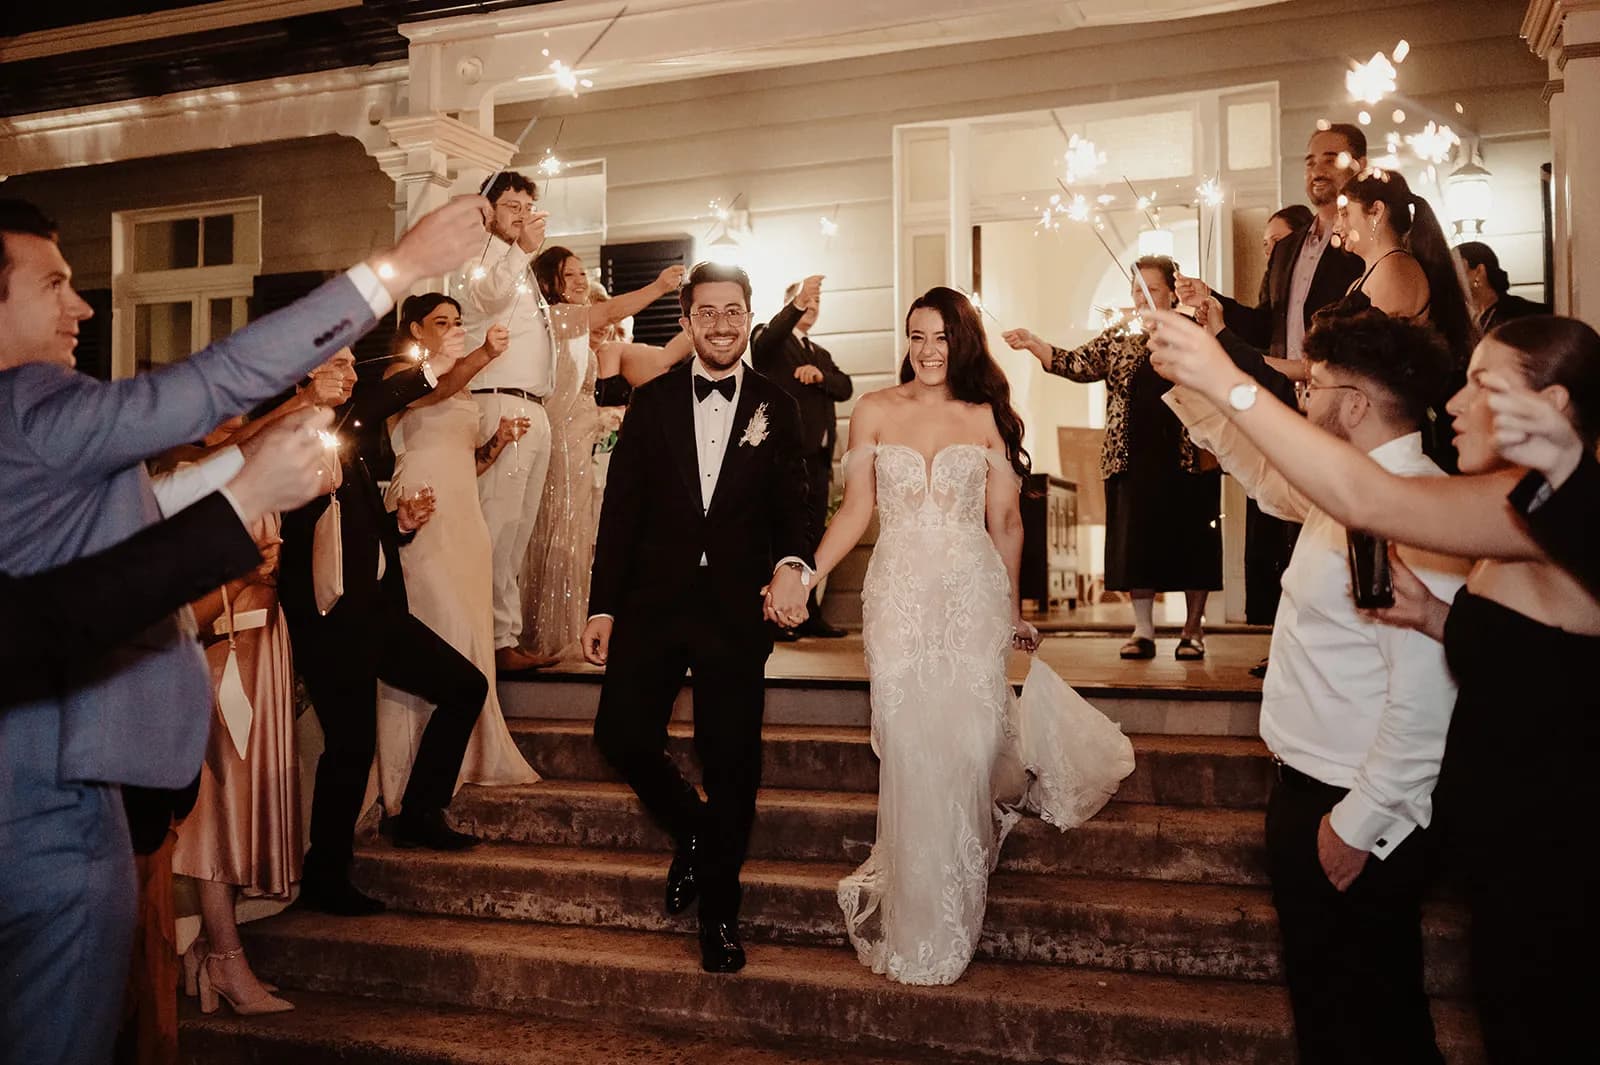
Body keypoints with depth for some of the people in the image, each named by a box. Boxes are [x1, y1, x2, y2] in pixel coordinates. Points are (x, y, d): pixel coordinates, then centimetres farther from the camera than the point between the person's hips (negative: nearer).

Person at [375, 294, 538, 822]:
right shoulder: (400, 373, 0)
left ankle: (466, 756, 14)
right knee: (440, 635, -14)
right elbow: (437, 389, -25)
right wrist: (483, 355, -41)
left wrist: (497, 442, 5)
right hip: (421, 516, -8)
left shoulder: (462, 388, 24)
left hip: (463, 517, 8)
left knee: (468, 635, 7)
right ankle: (421, 772, -8)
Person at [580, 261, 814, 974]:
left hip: (738, 609, -1)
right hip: (654, 601, 1)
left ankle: (719, 910, 22)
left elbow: (792, 506, 3)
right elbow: (621, 509, 5)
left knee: (732, 763, 2)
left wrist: (793, 563, -19)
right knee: (621, 734, -8)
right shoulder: (651, 402, 7)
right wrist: (602, 606, 1)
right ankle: (692, 829, 24)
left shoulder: (776, 407, 6)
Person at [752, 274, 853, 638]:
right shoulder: (770, 339, 2)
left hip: (817, 458, 7)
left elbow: (845, 387, 9)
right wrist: (796, 304, -38)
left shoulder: (820, 354, 24)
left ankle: (809, 614, 18)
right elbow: (762, 344, -24)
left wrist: (821, 374, -13)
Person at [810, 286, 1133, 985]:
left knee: (966, 753, 0)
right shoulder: (875, 412, 5)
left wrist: (1013, 611, 12)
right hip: (899, 599, 0)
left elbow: (1006, 521, 8)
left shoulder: (987, 418, 4)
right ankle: (914, 925, 19)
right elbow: (855, 510, 2)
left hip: (973, 599, 0)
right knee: (910, 757, 2)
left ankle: (950, 921, 26)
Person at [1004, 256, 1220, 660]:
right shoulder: (1117, 340, 12)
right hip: (1132, 459, 2)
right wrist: (1033, 344, -13)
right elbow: (1076, 364, -1)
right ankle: (1143, 630, 13)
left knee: (1191, 541, 2)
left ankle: (1193, 630, 15)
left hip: (1187, 458, -2)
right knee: (1135, 541, 3)